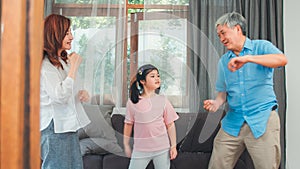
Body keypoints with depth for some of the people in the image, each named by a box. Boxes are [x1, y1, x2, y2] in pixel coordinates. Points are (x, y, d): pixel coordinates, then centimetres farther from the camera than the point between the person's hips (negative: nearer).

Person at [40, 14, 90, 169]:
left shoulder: (64, 62, 17)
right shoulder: (45, 64, -14)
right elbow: (60, 96, -24)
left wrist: (82, 94, 5)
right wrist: (74, 66, -18)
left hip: (69, 126, 9)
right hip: (54, 129, -9)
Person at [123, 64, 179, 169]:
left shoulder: (162, 100, -2)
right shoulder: (132, 102, -3)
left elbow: (170, 124, 1)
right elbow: (128, 124, 5)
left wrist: (173, 146, 0)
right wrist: (126, 145, 9)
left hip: (162, 148, 0)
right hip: (140, 149, 0)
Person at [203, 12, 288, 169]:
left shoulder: (261, 47, 0)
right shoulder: (223, 61, 13)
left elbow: (282, 59, -20)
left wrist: (248, 58, -29)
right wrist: (217, 102, -6)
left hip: (262, 120, -4)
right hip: (233, 122, 4)